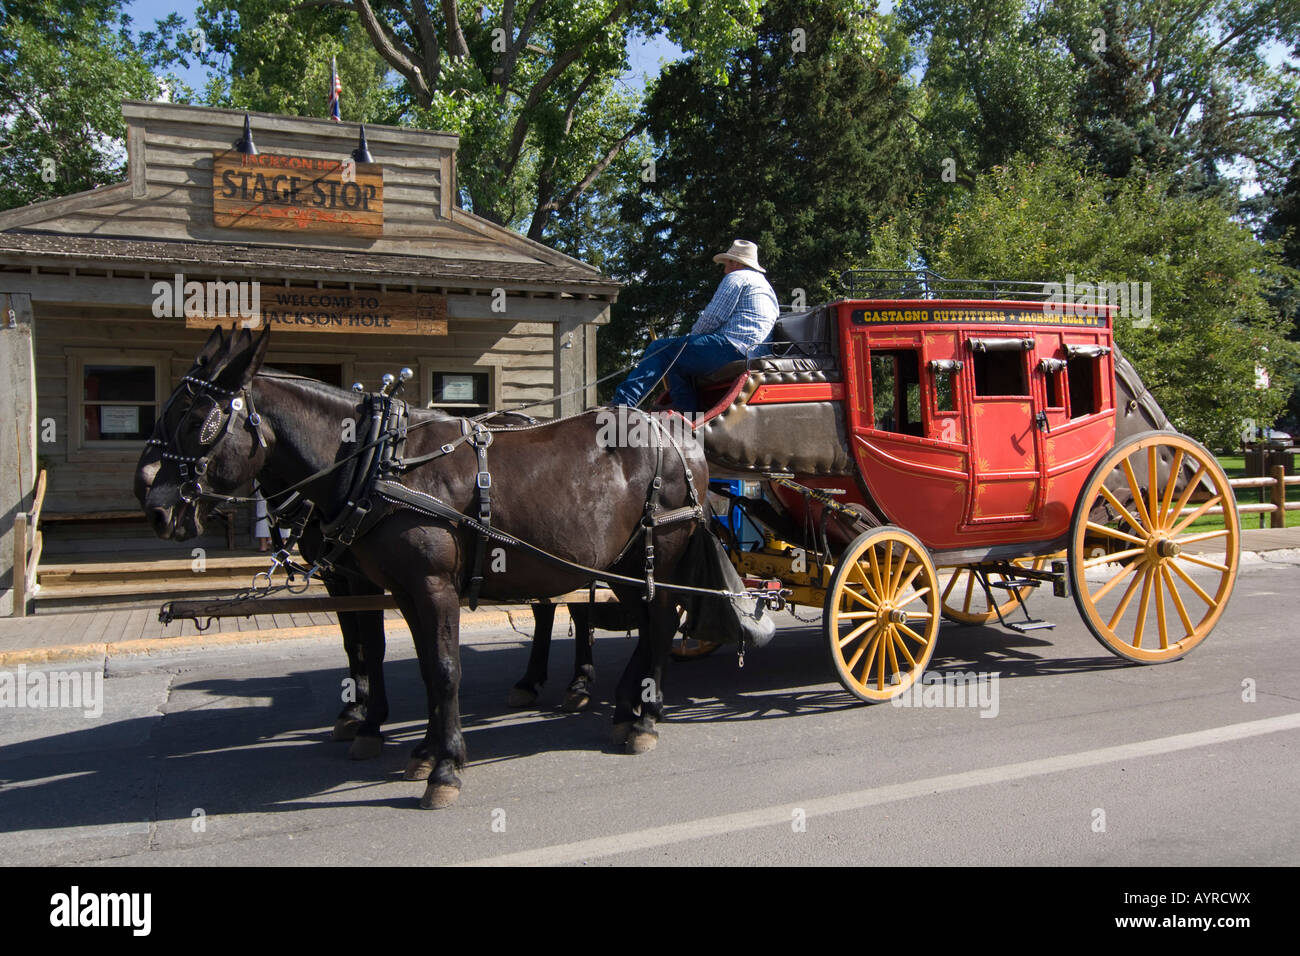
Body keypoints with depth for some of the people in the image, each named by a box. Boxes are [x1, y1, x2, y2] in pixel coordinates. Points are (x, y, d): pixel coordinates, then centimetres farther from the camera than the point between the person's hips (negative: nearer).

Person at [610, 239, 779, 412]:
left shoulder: (736, 277, 2)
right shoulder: (765, 285, 31)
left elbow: (712, 317, -9)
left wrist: (692, 336, 11)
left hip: (731, 346, -10)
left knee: (660, 348, -9)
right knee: (676, 360, 20)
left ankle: (622, 401, -23)